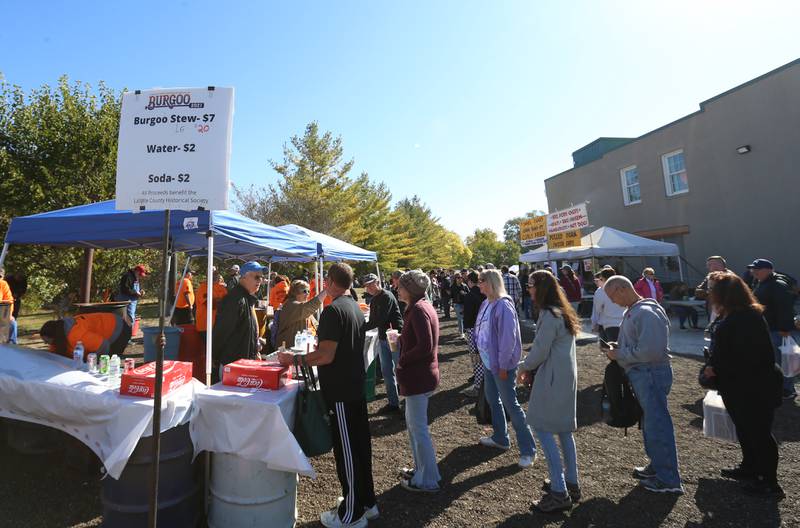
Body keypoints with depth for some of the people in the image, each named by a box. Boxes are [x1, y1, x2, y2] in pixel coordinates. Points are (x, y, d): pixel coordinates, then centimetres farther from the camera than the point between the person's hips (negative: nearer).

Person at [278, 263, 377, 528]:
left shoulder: (333, 310, -19)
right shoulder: (356, 307, 9)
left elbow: (326, 355, -24)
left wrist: (292, 359, -12)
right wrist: (308, 355, 23)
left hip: (340, 391, -9)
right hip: (356, 386, 9)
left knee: (346, 450, 4)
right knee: (360, 444, 18)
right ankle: (366, 502, 34)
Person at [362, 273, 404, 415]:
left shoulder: (387, 296, -15)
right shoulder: (373, 301, 12)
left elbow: (379, 320, -23)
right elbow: (372, 321, 13)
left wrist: (361, 329, -19)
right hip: (383, 339, 9)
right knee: (387, 372, 12)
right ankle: (393, 403, 23)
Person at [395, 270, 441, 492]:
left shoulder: (418, 310, -20)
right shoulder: (424, 306, 10)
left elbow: (425, 346, -27)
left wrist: (402, 360, -15)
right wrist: (401, 337, 6)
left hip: (418, 376, -10)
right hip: (422, 373, 10)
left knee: (419, 428, 4)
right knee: (413, 423, 22)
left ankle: (427, 480, 20)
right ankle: (421, 469, 37)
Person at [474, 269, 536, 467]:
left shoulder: (503, 305, -21)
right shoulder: (487, 303, 4)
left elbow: (508, 338, -22)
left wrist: (503, 365, -19)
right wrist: (482, 354, 11)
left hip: (501, 364, -9)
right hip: (488, 361, 9)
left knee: (510, 404, 1)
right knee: (492, 398, 20)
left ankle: (528, 449, 15)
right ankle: (500, 438, 38)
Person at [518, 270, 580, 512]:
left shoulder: (549, 315, -20)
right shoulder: (562, 312, 10)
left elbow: (539, 351, -18)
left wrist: (523, 368, -1)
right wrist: (531, 368, 12)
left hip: (553, 378, -10)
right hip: (566, 375, 10)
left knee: (542, 428, -2)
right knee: (563, 428, 17)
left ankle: (559, 493, 4)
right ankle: (571, 483, 29)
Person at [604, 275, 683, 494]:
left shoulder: (646, 313, -21)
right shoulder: (632, 312, 9)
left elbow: (650, 351, -26)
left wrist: (619, 354, -17)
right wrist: (619, 346, 4)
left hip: (651, 374, -10)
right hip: (640, 375, 10)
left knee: (657, 424, 1)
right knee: (649, 422, 21)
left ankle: (669, 480, 16)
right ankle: (657, 466, 38)